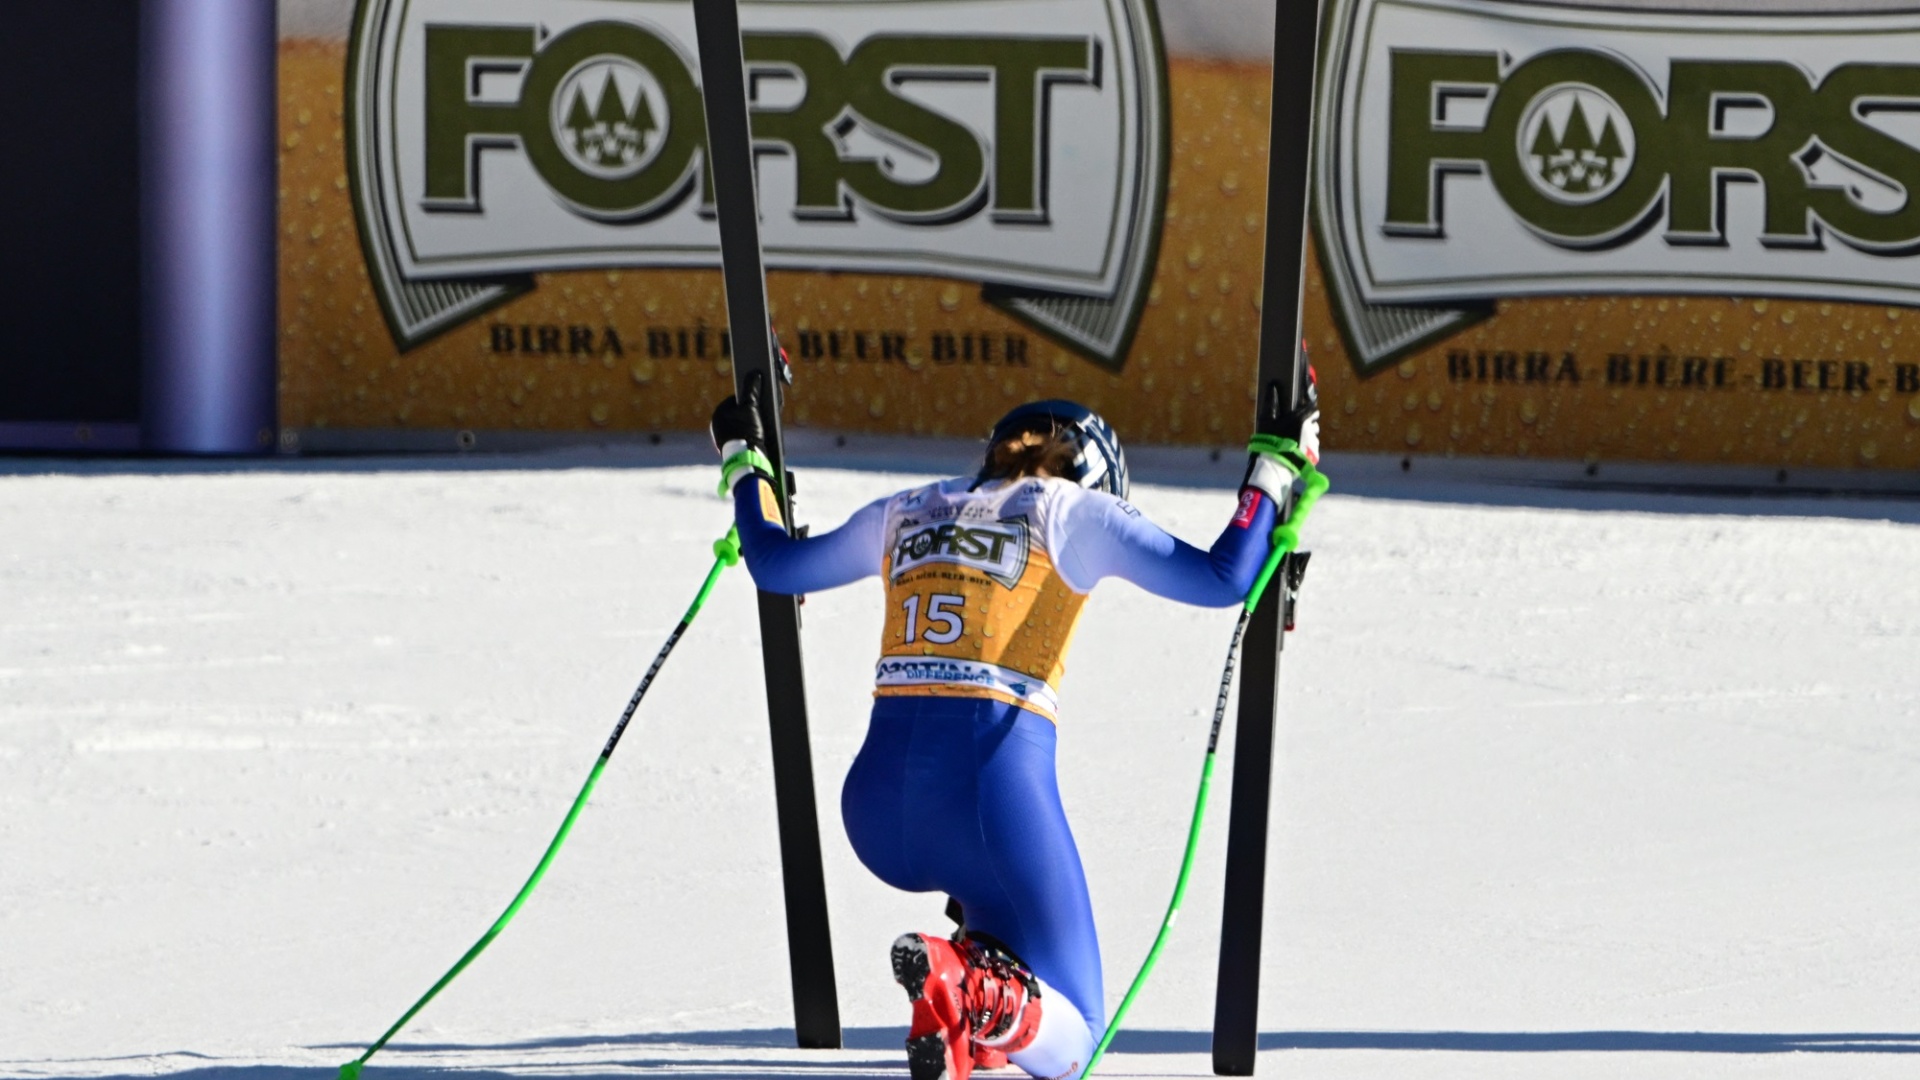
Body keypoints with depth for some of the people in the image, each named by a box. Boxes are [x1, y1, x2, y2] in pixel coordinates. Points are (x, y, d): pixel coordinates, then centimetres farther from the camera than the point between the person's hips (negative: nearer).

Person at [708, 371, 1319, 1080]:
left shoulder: (908, 512, 21)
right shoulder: (1070, 509, 7)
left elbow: (773, 563, 34)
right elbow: (1223, 579, 2)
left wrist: (743, 462, 51)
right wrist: (1275, 467, 14)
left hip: (878, 814, 5)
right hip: (996, 781, -5)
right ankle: (971, 990, -32)